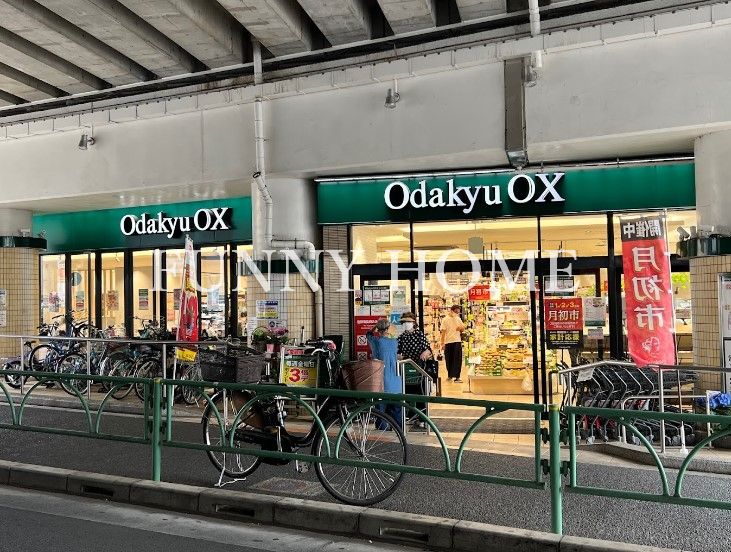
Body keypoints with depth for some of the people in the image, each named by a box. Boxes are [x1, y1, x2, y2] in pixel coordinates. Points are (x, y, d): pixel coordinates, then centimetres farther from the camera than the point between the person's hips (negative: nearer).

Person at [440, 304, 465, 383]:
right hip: (448, 342, -2)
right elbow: (443, 332, -4)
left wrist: (460, 328, -10)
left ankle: (457, 377, -6)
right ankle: (450, 375, 23)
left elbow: (463, 329, 15)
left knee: (458, 360, -6)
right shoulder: (445, 319, -2)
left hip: (457, 341, 2)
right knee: (449, 360, 7)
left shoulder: (458, 319, 10)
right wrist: (442, 343, -8)